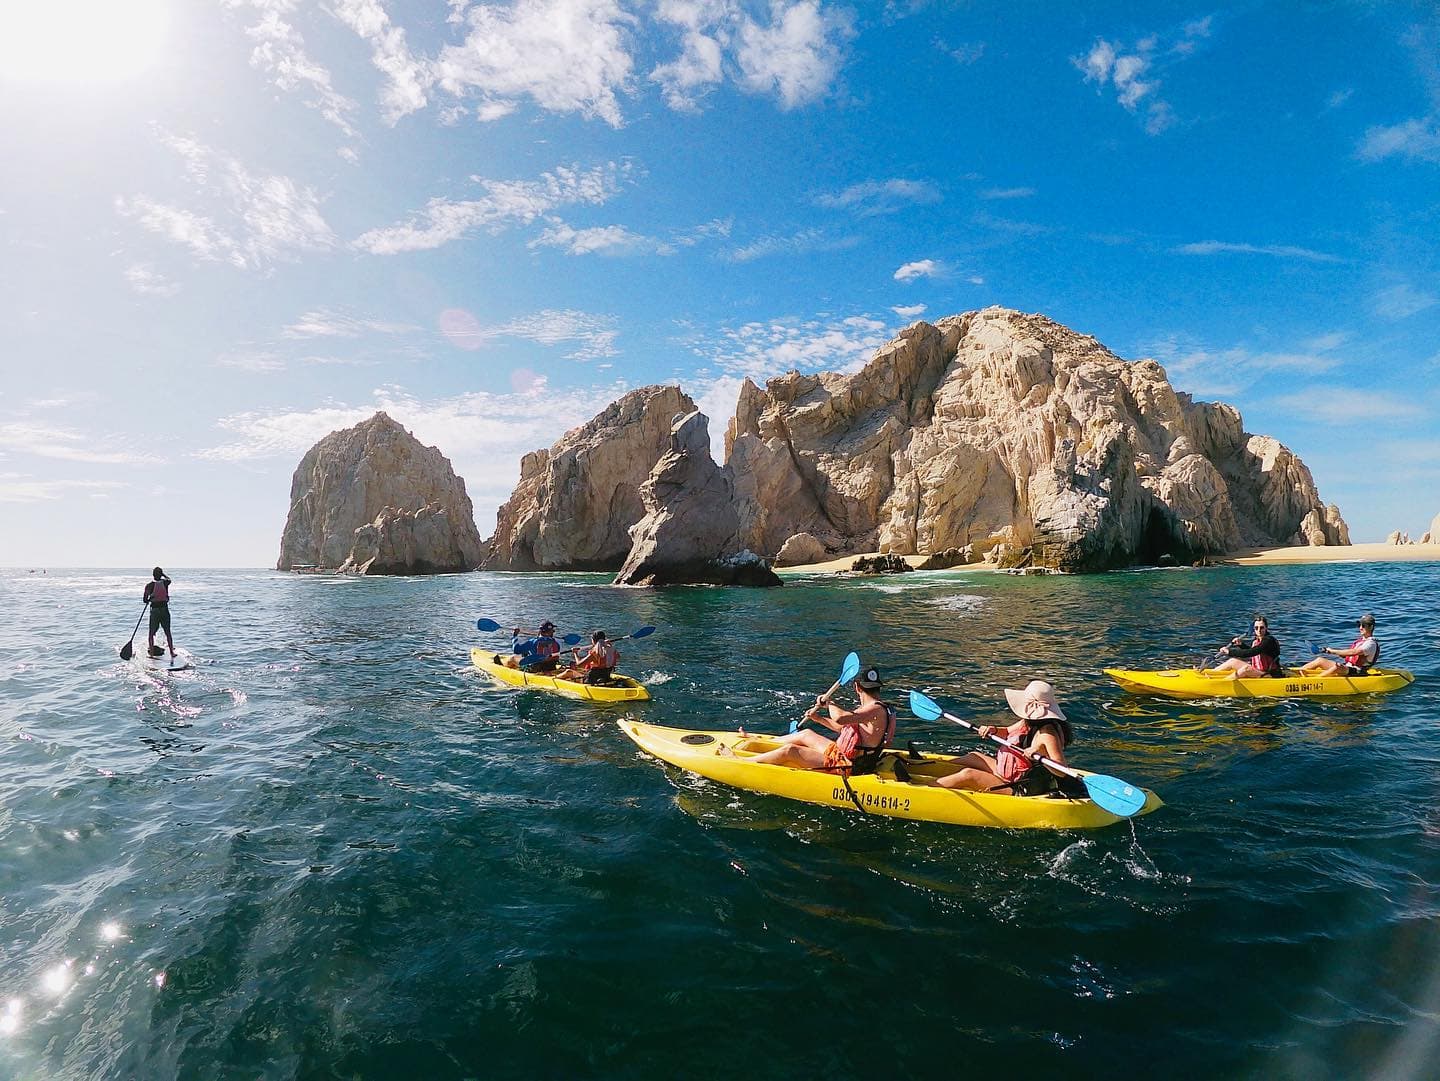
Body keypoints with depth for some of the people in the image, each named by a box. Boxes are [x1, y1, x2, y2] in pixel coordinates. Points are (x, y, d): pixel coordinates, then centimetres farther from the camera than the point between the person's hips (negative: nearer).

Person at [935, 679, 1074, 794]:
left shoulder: (1047, 732, -25)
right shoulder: (1029, 722, 3)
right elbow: (1007, 733, 19)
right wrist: (993, 730, -2)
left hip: (1019, 788, -10)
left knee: (968, 775, -17)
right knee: (974, 756, 18)